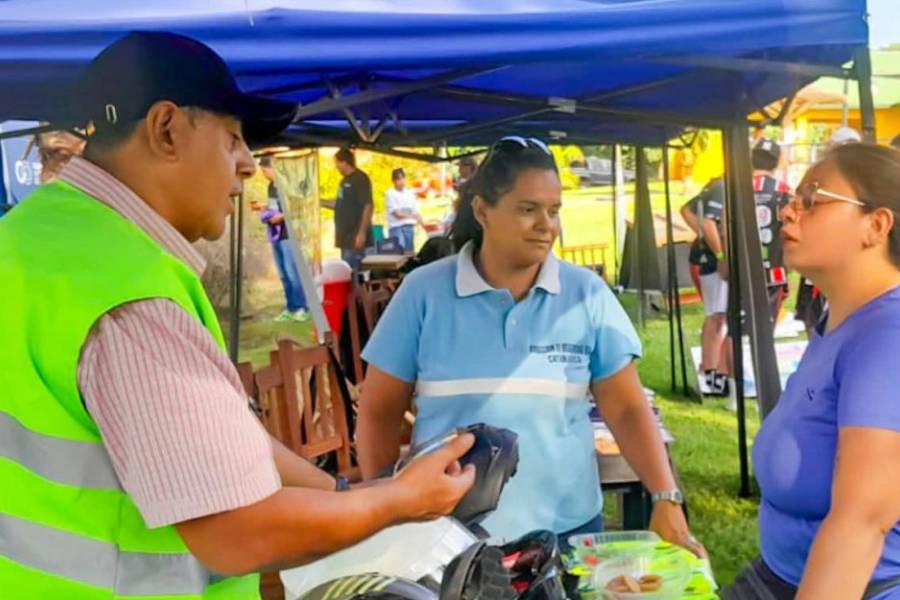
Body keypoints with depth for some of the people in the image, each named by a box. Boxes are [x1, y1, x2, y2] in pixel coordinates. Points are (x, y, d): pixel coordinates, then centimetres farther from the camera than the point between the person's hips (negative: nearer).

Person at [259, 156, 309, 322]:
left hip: (288, 235, -8)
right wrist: (264, 209, 7)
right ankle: (291, 308, 13)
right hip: (275, 235, 8)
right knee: (283, 274, 8)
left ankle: (302, 308, -2)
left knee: (292, 273, -9)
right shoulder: (271, 186, 14)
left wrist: (281, 216, -18)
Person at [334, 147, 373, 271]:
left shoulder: (360, 179, -12)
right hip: (346, 236, 9)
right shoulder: (345, 180, 15)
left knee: (352, 272, -11)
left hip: (355, 237, -9)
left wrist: (362, 232, -23)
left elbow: (368, 206, -19)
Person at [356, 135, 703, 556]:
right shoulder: (423, 292, -6)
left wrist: (666, 499, -13)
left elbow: (627, 410, -2)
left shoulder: (587, 294, -3)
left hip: (568, 529, 1)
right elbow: (378, 415, -1)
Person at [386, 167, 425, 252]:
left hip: (409, 227, 5)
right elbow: (397, 214, -11)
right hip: (396, 227, -5)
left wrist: (423, 223, 4)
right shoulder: (390, 194, -3)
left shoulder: (410, 193, 14)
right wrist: (411, 216, -24)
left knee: (410, 251, 4)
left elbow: (416, 212, 15)